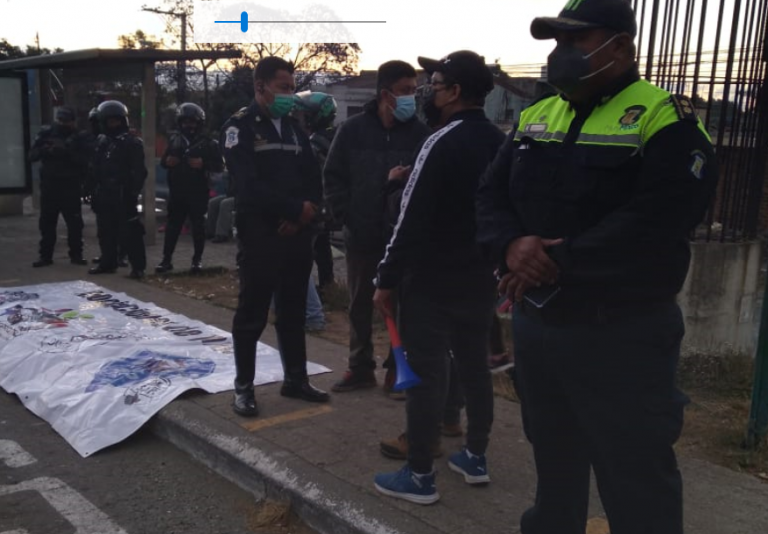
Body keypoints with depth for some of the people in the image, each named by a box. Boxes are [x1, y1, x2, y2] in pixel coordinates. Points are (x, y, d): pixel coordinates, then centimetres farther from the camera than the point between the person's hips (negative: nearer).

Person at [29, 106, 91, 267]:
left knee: (74, 223, 0)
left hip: (71, 186, -2)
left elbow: (84, 162, -10)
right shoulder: (46, 133, 7)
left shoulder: (78, 138, 2)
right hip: (49, 185, 2)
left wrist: (68, 152, -23)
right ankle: (45, 255, 11)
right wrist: (45, 150, -17)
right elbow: (32, 155, 2)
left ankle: (76, 254, 9)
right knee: (47, 222, 4)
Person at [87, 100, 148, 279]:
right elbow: (96, 169, 19)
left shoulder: (132, 142, -4)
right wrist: (94, 192, 14)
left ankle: (138, 266, -5)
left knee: (129, 231, -8)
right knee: (106, 231, 12)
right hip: (104, 194, 7)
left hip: (123, 195, -7)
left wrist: (133, 192, -18)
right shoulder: (102, 142, 16)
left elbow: (139, 171, -10)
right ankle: (108, 262, 23)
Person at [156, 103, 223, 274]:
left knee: (198, 226, 1)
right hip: (177, 191, 4)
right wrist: (167, 161, -4)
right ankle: (167, 259, 12)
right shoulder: (175, 140, 13)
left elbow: (219, 165, -5)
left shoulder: (207, 143, 0)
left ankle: (197, 260, 9)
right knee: (172, 225, 7)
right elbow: (163, 161, 19)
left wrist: (203, 164, -21)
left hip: (198, 192, -4)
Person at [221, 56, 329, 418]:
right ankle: (244, 387, 13)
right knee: (252, 313, 2)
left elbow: (313, 178, 10)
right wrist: (297, 208, -15)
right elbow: (249, 186, -17)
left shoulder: (293, 127, 13)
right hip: (260, 233, -6)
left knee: (293, 310, 13)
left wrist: (305, 212, -9)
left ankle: (295, 379, 24)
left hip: (297, 232, 6)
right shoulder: (239, 127, -6)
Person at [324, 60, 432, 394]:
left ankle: (398, 370, 21)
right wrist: (346, 217, -4)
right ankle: (360, 368, 26)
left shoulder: (420, 132, -4)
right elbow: (333, 177, 3)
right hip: (361, 236, 2)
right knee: (360, 305, 12)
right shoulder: (353, 130, -1)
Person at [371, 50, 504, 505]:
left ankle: (420, 476, 7)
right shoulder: (502, 143, 9)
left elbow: (413, 219, -18)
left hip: (432, 281, -8)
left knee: (426, 374, -1)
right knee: (475, 367, 16)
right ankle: (476, 458, 29)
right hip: (481, 279, 8)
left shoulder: (442, 143, -16)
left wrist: (388, 279, -12)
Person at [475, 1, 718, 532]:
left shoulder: (667, 122, -11)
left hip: (621, 336, -6)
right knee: (554, 463, 23)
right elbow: (491, 195, 5)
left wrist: (557, 261, -21)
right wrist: (512, 244, -16)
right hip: (534, 325, 6)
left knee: (636, 482, 6)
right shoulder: (535, 119, 11)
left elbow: (653, 224, -23)